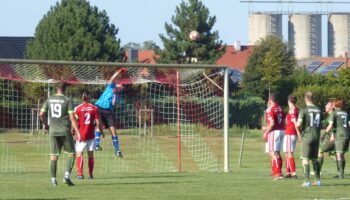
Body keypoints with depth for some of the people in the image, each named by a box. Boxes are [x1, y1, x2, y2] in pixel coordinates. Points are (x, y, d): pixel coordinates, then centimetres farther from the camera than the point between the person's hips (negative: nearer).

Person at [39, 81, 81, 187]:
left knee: (54, 156, 7)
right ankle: (66, 176, -7)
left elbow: (41, 114, 5)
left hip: (53, 131, 4)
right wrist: (78, 132, -10)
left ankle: (53, 179, 4)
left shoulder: (49, 100, 5)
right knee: (71, 154, 7)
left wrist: (45, 124, 24)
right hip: (65, 131, -4)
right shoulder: (67, 101, -6)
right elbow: (72, 118, -11)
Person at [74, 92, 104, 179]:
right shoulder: (94, 108, -1)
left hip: (81, 135, -2)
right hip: (91, 135, 2)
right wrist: (102, 132, 13)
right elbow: (98, 122, -1)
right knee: (90, 154, 10)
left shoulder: (77, 109, -5)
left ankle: (80, 173, -12)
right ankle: (90, 174, 12)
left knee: (79, 154, 0)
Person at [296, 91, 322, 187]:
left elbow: (298, 125, -15)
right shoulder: (318, 110, 6)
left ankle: (307, 181, -9)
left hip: (307, 136, -5)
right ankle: (318, 180, 17)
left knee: (305, 159, -3)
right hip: (316, 136, 5)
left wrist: (301, 128, 5)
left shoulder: (304, 111, -11)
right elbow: (320, 124, 14)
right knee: (314, 158, 16)